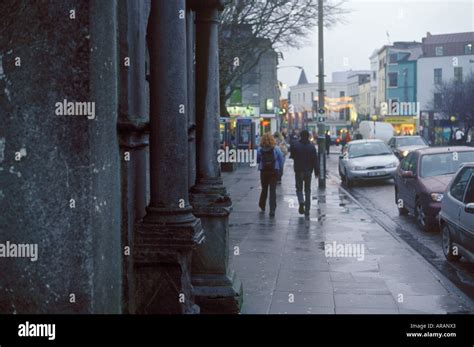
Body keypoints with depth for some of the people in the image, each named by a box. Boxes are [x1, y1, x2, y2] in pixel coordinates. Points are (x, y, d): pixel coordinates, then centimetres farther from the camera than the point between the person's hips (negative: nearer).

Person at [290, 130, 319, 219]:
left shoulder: (295, 145, -8)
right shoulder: (312, 146, -5)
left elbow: (292, 156, 2)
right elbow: (315, 160, -5)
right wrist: (316, 172, -1)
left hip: (298, 171, -1)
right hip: (308, 171, 1)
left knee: (299, 188, 14)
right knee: (308, 190, 9)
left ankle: (301, 201, -18)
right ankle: (307, 213, 7)